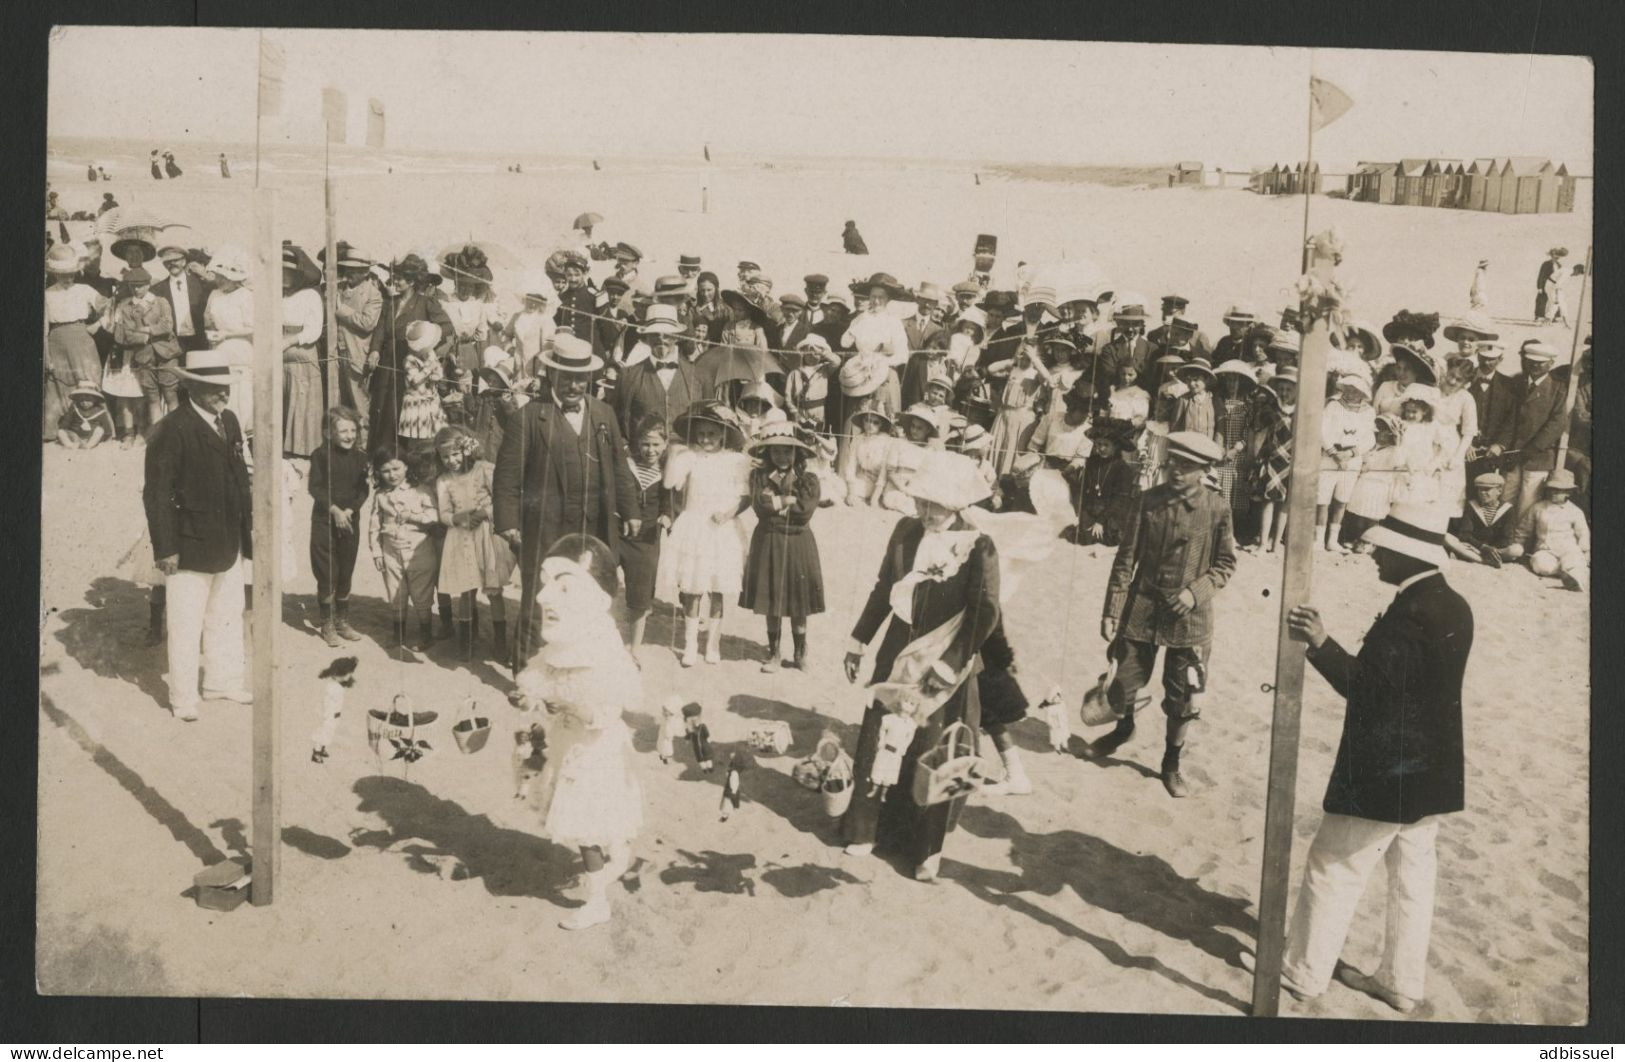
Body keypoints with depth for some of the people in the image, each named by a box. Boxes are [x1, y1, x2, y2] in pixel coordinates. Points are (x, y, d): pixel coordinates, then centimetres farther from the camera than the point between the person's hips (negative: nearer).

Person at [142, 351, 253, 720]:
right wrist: (165, 548, -17)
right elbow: (157, 493, -16)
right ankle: (183, 698, 16)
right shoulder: (171, 429, -16)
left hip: (228, 545, 7)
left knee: (228, 618, 19)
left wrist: (246, 529, 10)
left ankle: (223, 681, 34)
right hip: (190, 547, -7)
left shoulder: (229, 421, 6)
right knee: (186, 627, 4)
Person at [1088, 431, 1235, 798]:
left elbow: (1226, 563, 2)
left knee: (1185, 701, 4)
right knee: (1122, 684, 10)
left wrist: (1197, 591, -15)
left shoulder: (1217, 509, -7)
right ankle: (1123, 729, 44)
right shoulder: (1150, 500, -5)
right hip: (1142, 608, 1)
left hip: (1188, 617, -1)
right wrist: (1112, 609, -5)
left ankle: (1171, 764, 27)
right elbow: (1126, 557, -2)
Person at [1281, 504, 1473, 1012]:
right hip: (1431, 776, 9)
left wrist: (1321, 645, -37)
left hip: (1382, 775, -9)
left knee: (1332, 871, 5)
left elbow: (1366, 686, -27)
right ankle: (1403, 983, 27)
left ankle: (1303, 972, 16)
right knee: (1413, 876, 16)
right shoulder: (1454, 608, 6)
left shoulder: (1409, 614, -24)